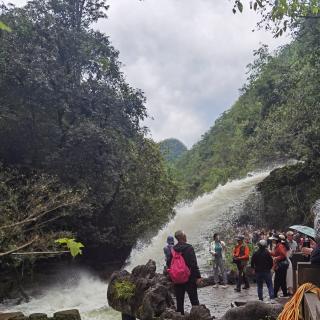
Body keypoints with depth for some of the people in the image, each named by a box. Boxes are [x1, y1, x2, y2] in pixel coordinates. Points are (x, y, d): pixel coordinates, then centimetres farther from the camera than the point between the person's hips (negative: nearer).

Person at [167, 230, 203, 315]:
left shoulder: (173, 249, 3)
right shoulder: (189, 248, -12)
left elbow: (170, 264, 9)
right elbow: (194, 264, -17)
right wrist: (198, 276, -14)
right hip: (189, 279, -4)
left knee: (179, 302, 12)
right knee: (194, 301, 3)